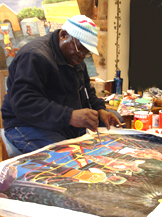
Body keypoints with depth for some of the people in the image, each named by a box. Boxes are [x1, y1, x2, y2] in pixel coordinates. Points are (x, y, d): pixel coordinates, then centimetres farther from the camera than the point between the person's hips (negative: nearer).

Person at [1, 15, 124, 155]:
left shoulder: (75, 57, 14)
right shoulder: (34, 57, -19)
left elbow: (87, 89, 26)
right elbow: (23, 103, -30)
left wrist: (99, 109, 4)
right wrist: (69, 116, -38)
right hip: (32, 126, -10)